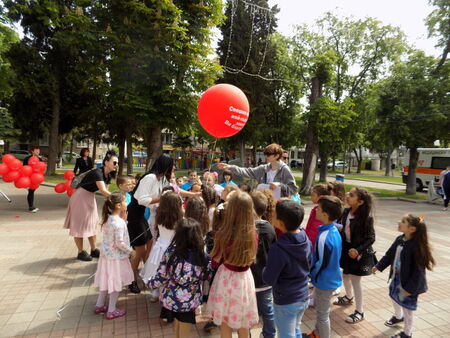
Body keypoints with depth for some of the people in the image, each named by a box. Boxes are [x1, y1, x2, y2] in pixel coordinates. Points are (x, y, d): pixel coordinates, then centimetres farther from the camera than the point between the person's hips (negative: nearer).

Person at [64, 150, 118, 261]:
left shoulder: (108, 175, -2)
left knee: (92, 223, 12)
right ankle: (81, 252, 14)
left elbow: (105, 191, 1)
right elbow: (103, 191, -37)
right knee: (80, 225, 3)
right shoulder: (97, 172, -28)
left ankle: (94, 250, 21)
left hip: (90, 198, 9)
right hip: (81, 197, -9)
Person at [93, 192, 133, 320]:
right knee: (116, 283, 8)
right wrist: (130, 250, -10)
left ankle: (99, 305, 36)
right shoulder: (119, 222, -27)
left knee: (106, 281, 22)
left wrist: (123, 214, 5)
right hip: (117, 257, -8)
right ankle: (111, 311, 21)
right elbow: (120, 243, -26)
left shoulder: (107, 218, -2)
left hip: (106, 254, 8)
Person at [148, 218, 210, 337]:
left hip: (170, 299, 2)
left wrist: (150, 283, 11)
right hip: (189, 302, -2)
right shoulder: (203, 257, -21)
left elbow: (161, 277, -9)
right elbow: (205, 277, -3)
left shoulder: (170, 252, -20)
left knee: (177, 324, 31)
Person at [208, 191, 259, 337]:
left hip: (226, 278, -3)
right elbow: (250, 259, 5)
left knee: (225, 322, 20)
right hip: (245, 278, 3)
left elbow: (215, 262, -7)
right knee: (243, 324, 24)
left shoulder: (223, 234, -23)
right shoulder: (252, 233, -14)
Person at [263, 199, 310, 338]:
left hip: (285, 302, -6)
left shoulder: (278, 248, -31)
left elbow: (269, 280, -20)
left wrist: (265, 269, -1)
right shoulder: (306, 240, -8)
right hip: (303, 297, 6)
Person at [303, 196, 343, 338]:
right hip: (331, 277, 9)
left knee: (322, 314, 12)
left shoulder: (324, 236, -32)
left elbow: (321, 263, -25)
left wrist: (309, 273, -7)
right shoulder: (335, 230, -3)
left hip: (325, 281, -9)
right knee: (318, 307, 28)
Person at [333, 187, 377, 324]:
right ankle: (348, 297, 48)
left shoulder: (366, 217, -22)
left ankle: (360, 311, 18)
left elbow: (371, 238, -17)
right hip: (345, 247, 7)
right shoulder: (346, 212, -5)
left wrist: (358, 250, -25)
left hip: (359, 252, -7)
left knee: (355, 280, 1)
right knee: (345, 274, 22)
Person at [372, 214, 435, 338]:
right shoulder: (399, 240, -7)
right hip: (396, 277, 8)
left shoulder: (417, 246, -30)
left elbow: (419, 270, -25)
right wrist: (378, 266, 8)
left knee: (407, 306, 11)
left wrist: (410, 288, -21)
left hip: (409, 282, -7)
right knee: (394, 297, 27)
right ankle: (398, 317, 57)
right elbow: (389, 255, 6)